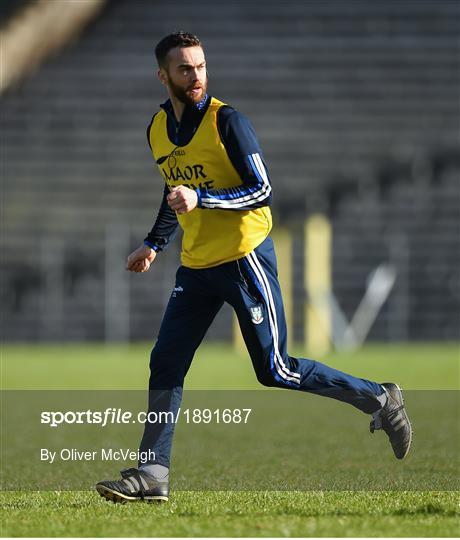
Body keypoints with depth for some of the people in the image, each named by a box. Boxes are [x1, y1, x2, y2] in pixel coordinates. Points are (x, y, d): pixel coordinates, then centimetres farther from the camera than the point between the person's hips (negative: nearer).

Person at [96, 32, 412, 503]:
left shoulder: (226, 121, -14)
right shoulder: (157, 129, 7)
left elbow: (262, 192, -16)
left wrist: (201, 198, -27)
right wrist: (154, 243, 19)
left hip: (244, 258, -6)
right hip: (195, 266, 7)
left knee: (274, 371, -4)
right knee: (165, 364, 0)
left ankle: (379, 399, 11)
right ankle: (152, 475, 5)